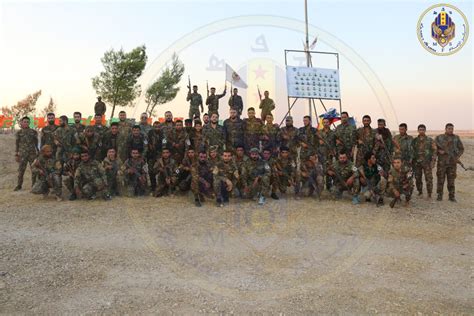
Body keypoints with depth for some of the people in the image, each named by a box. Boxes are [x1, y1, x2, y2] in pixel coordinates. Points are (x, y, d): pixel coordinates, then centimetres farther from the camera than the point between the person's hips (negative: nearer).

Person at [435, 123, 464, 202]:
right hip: (442, 162, -1)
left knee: (451, 180, 4)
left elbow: (461, 149, 7)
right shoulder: (439, 138, 1)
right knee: (440, 179, 2)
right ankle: (439, 196, 11)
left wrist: (457, 157, -8)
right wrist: (439, 151, -15)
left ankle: (452, 196, 12)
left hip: (452, 163, 1)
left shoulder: (456, 138, 4)